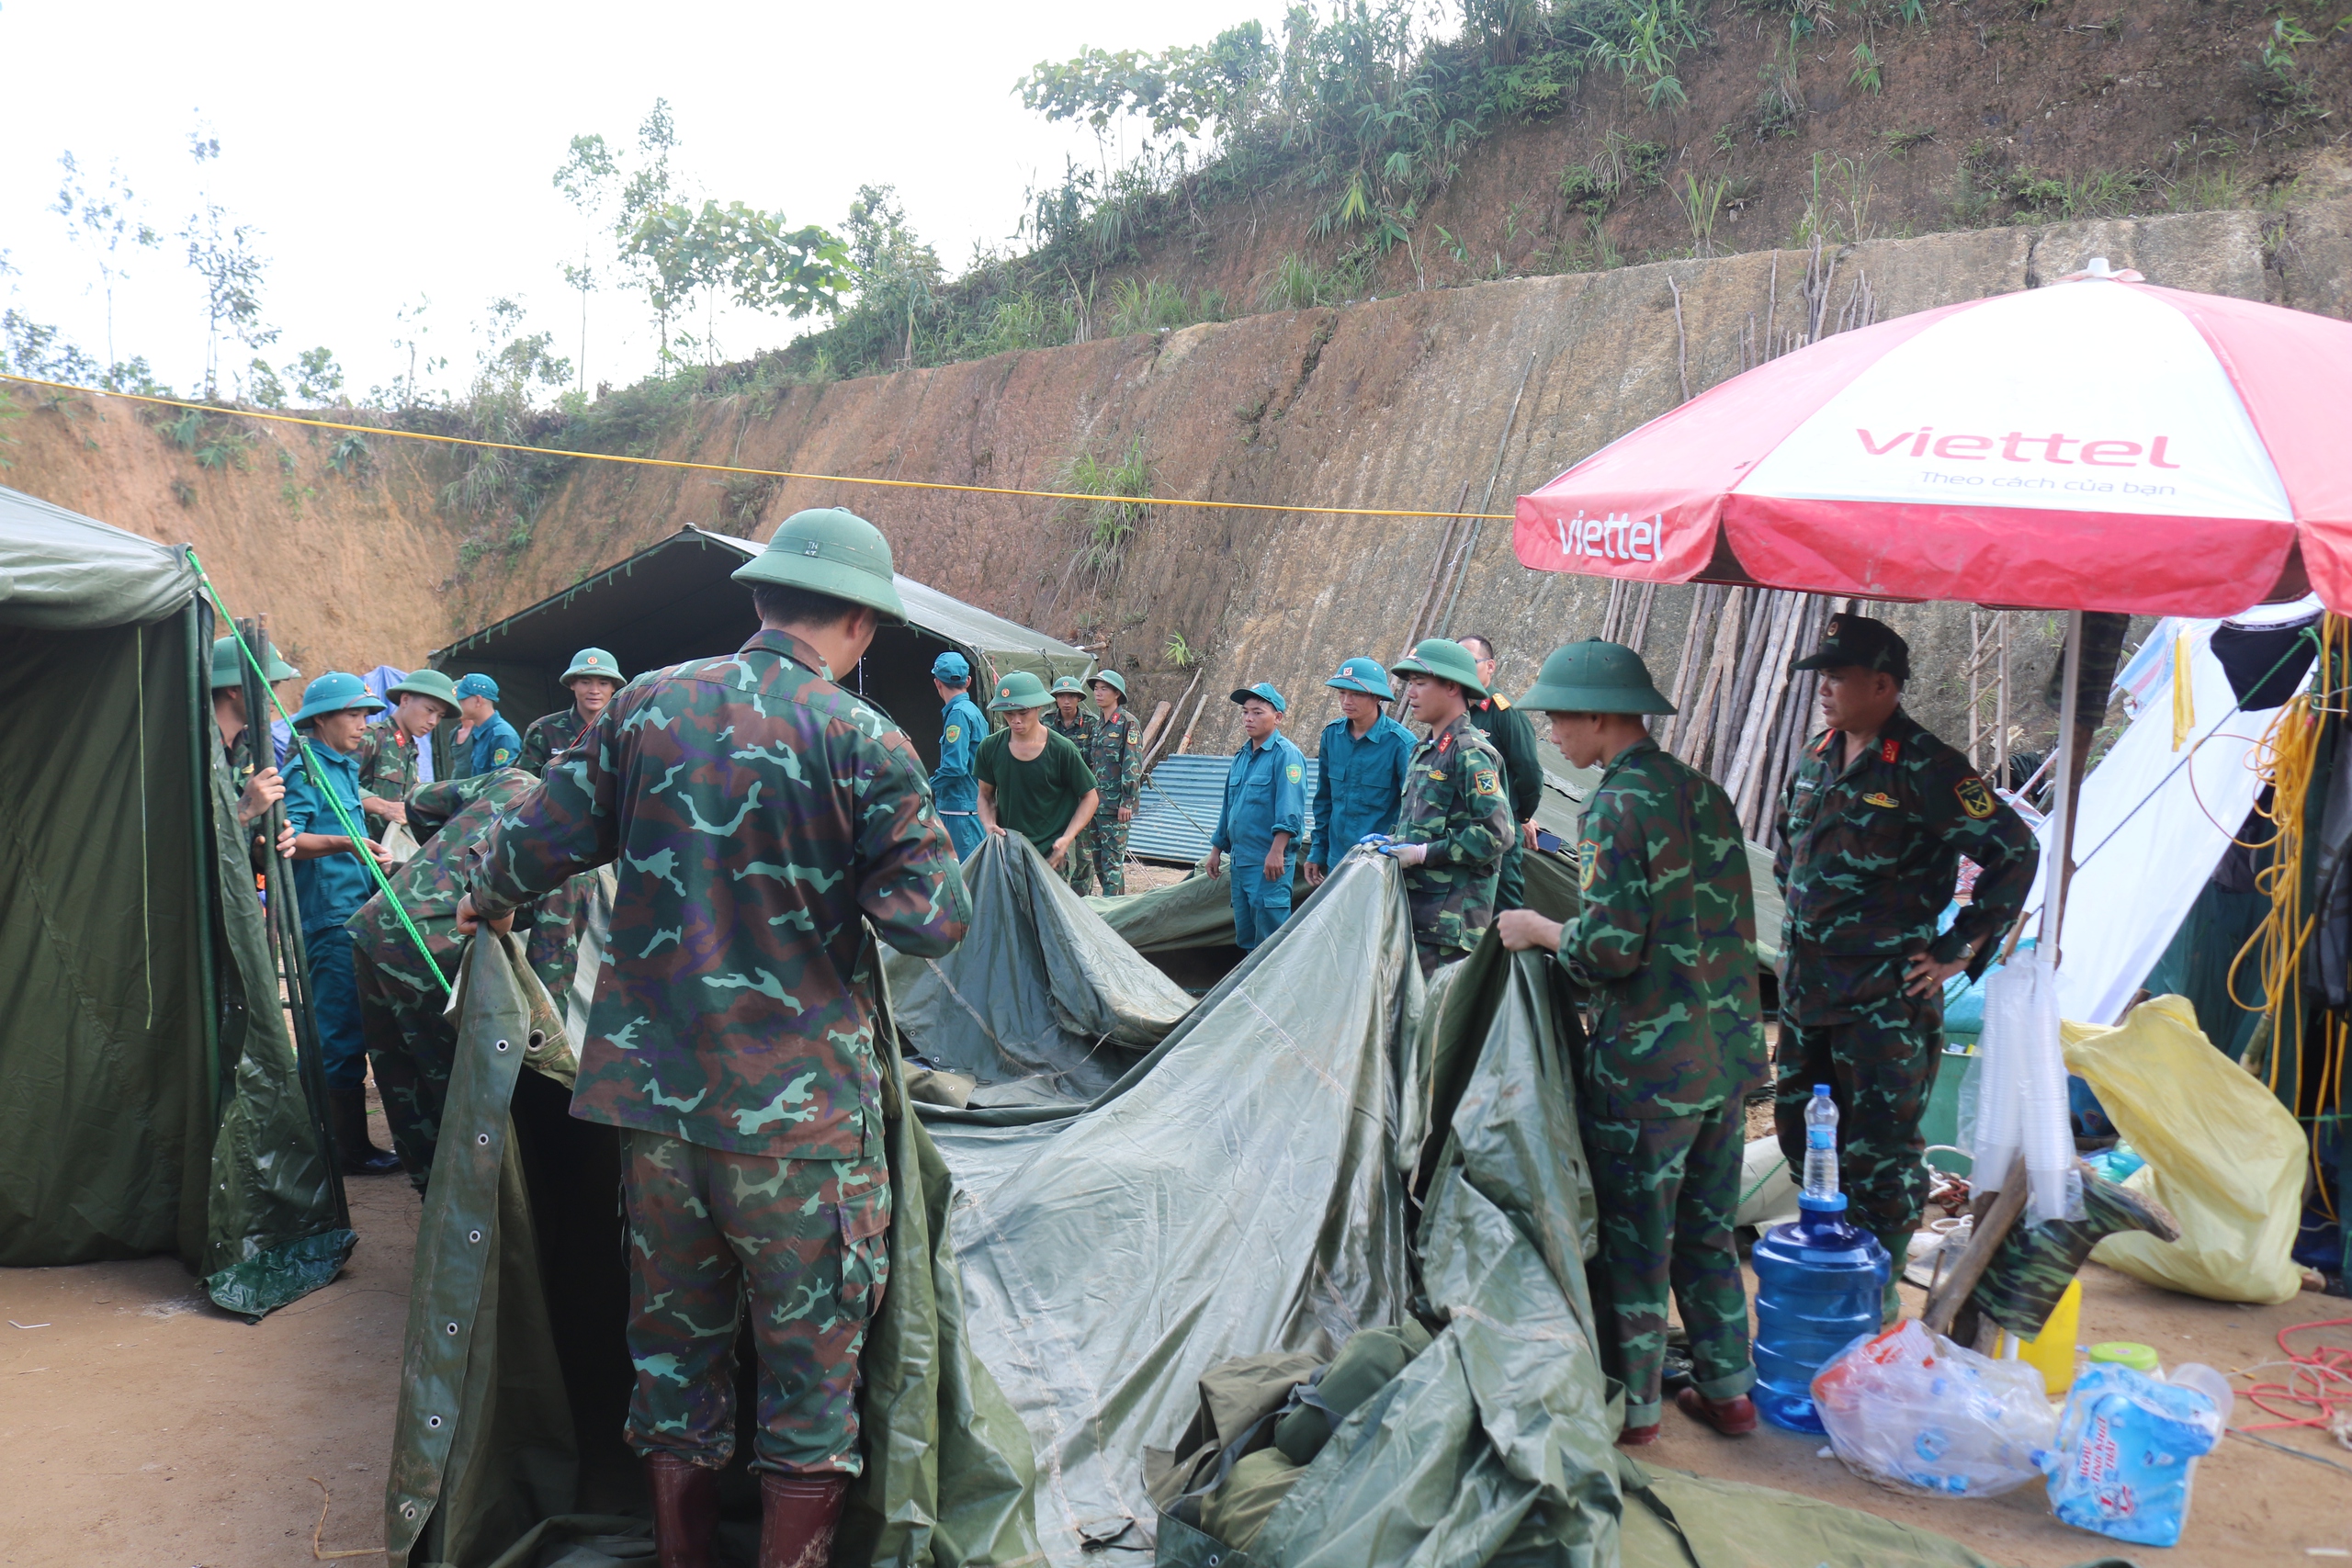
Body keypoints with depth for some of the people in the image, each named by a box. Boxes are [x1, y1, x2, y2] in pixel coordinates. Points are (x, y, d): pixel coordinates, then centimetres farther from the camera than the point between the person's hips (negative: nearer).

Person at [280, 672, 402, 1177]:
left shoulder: (345, 767, 20)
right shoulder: (305, 768, -8)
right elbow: (287, 839, -21)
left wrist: (375, 855, 14)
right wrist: (344, 844, -34)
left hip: (355, 909, 10)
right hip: (328, 914, -10)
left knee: (333, 1028, 16)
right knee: (343, 1031, -7)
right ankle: (351, 1148, -3)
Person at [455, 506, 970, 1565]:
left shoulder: (646, 703, 2)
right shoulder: (864, 743, -11)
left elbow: (539, 840, 7)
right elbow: (931, 923, -12)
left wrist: (485, 905, 28)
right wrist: (922, 841, 8)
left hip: (654, 1088, 5)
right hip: (801, 1107, -5)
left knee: (674, 1344, 19)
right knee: (812, 1360, 10)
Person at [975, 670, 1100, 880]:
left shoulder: (1062, 750, -8)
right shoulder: (991, 748, 1)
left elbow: (1090, 797, 1)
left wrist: (1066, 838, -11)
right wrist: (989, 825, -8)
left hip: (1050, 856, -3)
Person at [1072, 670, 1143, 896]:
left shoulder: (1127, 722, -7)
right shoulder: (1097, 723, 16)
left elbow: (1132, 764, -13)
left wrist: (1127, 801, -17)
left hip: (1116, 804, -8)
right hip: (1095, 802, 8)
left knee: (1112, 860, -8)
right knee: (1095, 857, 10)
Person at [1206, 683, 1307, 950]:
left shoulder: (1286, 755, -10)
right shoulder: (1241, 755, 16)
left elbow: (1290, 811, -19)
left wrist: (1276, 851, -26)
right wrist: (1217, 848, 22)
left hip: (1269, 863, -9)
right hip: (1240, 859, 9)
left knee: (1269, 934, -8)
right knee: (1245, 935, 14)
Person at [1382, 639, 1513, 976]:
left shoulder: (1470, 752, -11)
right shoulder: (1424, 751, 18)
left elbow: (1495, 833, -19)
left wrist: (1424, 853, -17)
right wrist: (1394, 844, 10)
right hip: (1415, 909, 9)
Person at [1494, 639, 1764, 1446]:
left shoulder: (1620, 804, -17)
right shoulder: (1705, 792, 9)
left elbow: (1611, 946, -22)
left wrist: (1539, 929, -4)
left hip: (1648, 1068, -8)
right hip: (1729, 1052, 8)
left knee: (1632, 1241, 6)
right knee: (1708, 1229, 20)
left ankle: (1631, 1403, 19)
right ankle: (1727, 1389, 29)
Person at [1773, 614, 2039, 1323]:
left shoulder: (1925, 769, -13)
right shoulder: (1816, 760, 9)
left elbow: (2015, 852, -11)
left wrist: (1959, 950, -9)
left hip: (1887, 998, -7)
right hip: (1806, 992, 8)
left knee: (1879, 1153, 0)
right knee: (1800, 1132, 16)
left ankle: (1877, 1298, 13)